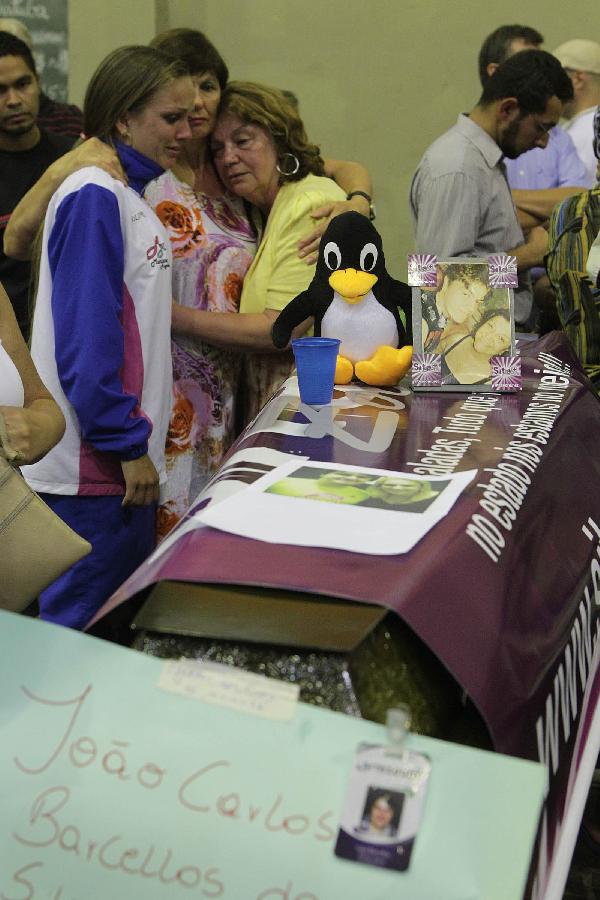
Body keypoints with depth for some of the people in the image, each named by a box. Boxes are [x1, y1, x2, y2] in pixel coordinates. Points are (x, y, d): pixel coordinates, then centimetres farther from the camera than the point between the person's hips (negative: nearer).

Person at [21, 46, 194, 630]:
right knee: (81, 627, -1)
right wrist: (127, 445, -18)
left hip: (123, 451, 9)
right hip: (94, 463, -9)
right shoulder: (94, 197, -15)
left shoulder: (128, 196, 13)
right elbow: (86, 336, -20)